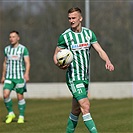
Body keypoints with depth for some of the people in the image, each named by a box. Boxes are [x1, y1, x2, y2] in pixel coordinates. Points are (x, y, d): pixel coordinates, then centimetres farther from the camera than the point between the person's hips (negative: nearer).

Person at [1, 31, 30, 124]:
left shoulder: (23, 49, -2)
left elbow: (27, 63, -6)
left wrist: (26, 74, -20)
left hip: (20, 77, -3)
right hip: (9, 77, 3)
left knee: (20, 96, 0)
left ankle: (21, 116, 12)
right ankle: (10, 113, 6)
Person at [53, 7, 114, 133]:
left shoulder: (89, 33, 6)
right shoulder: (64, 36, -6)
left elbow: (100, 50, 2)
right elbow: (56, 55, 2)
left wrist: (108, 61, -18)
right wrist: (59, 65, -21)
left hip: (85, 77, 5)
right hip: (73, 77, -5)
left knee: (76, 110, 13)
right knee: (85, 106, -18)